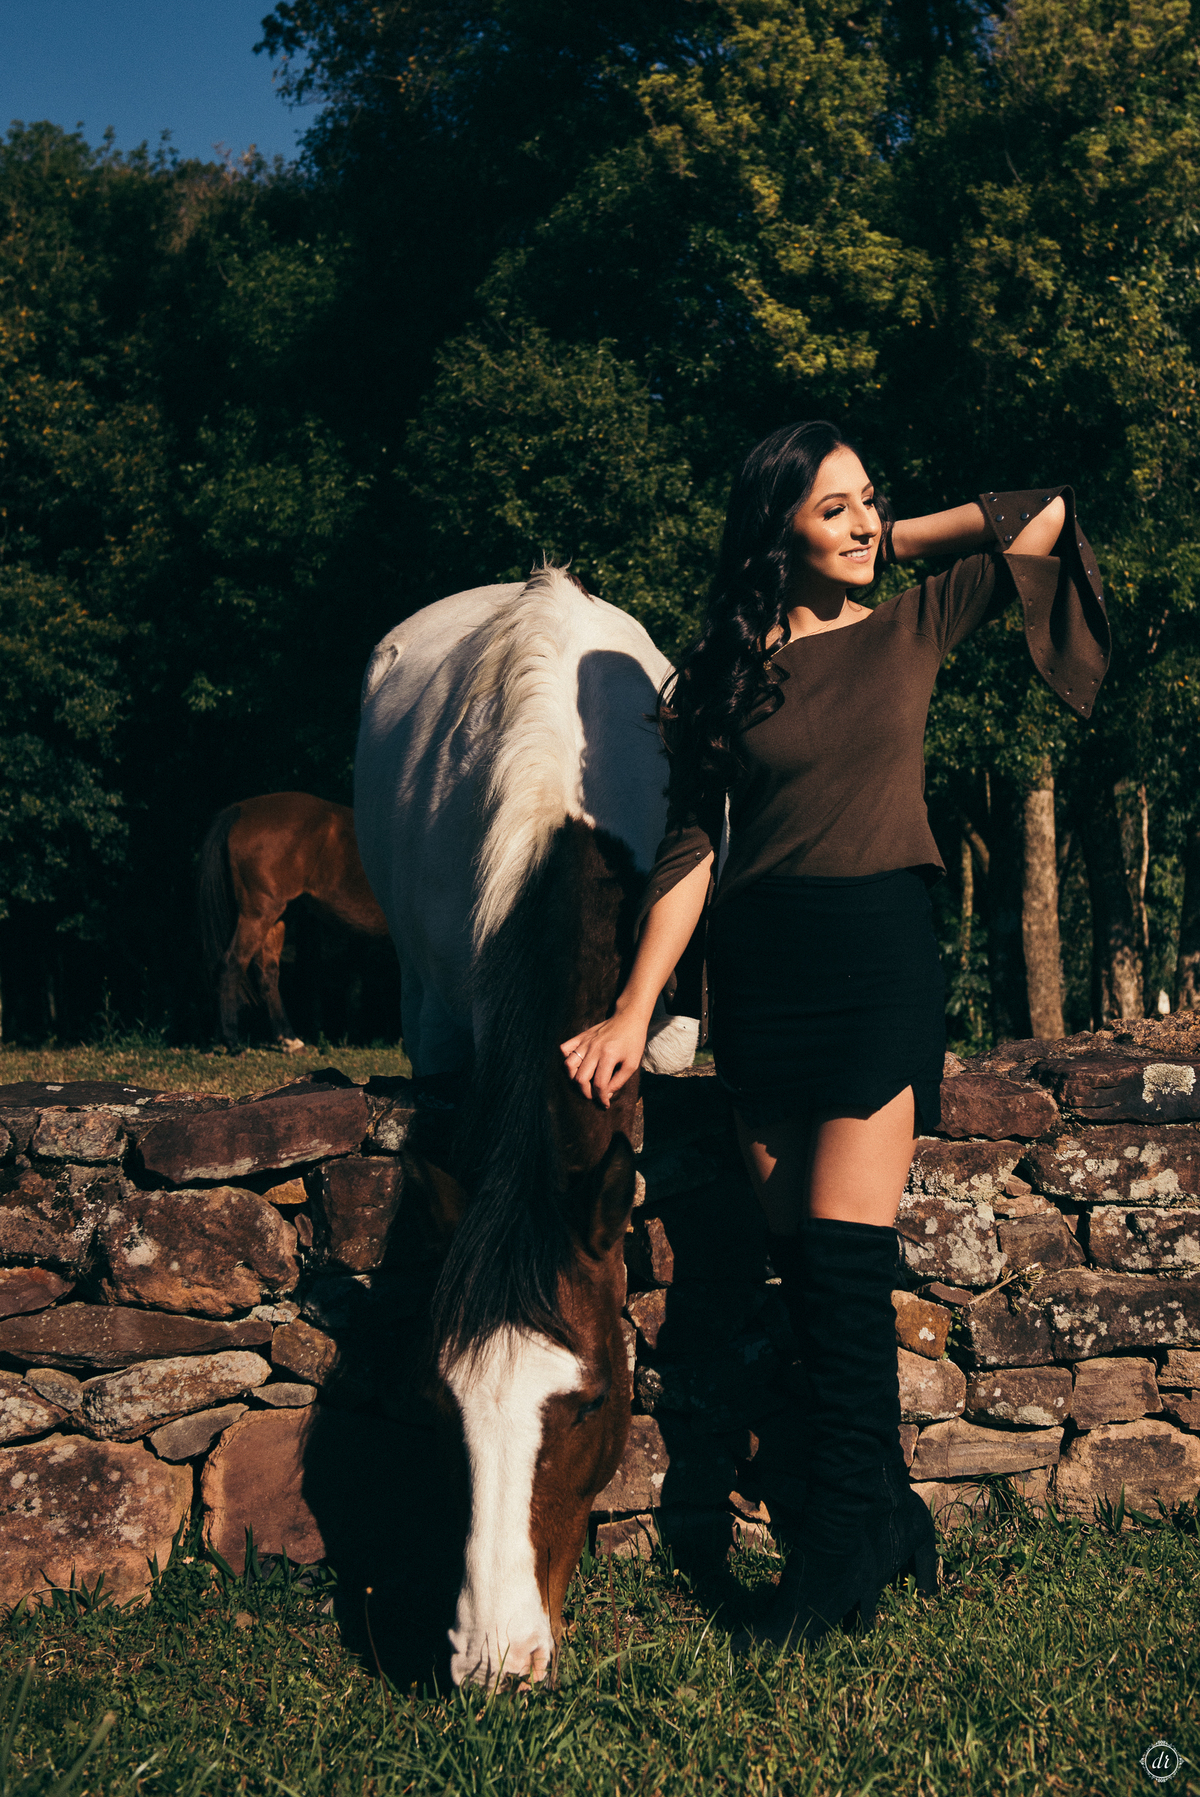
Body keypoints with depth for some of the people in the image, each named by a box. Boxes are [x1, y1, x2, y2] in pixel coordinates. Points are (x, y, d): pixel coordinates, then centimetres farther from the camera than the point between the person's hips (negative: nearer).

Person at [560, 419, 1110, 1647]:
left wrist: (896, 540, 7)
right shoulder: (722, 670, 8)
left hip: (880, 953, -2)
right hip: (759, 969, 2)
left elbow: (1045, 522, 6)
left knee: (843, 1250, -9)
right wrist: (633, 1012, -2)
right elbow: (690, 847, 5)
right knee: (801, 1259, 2)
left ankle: (844, 1533, -1)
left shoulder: (910, 628, 8)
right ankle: (888, 1512, 15)